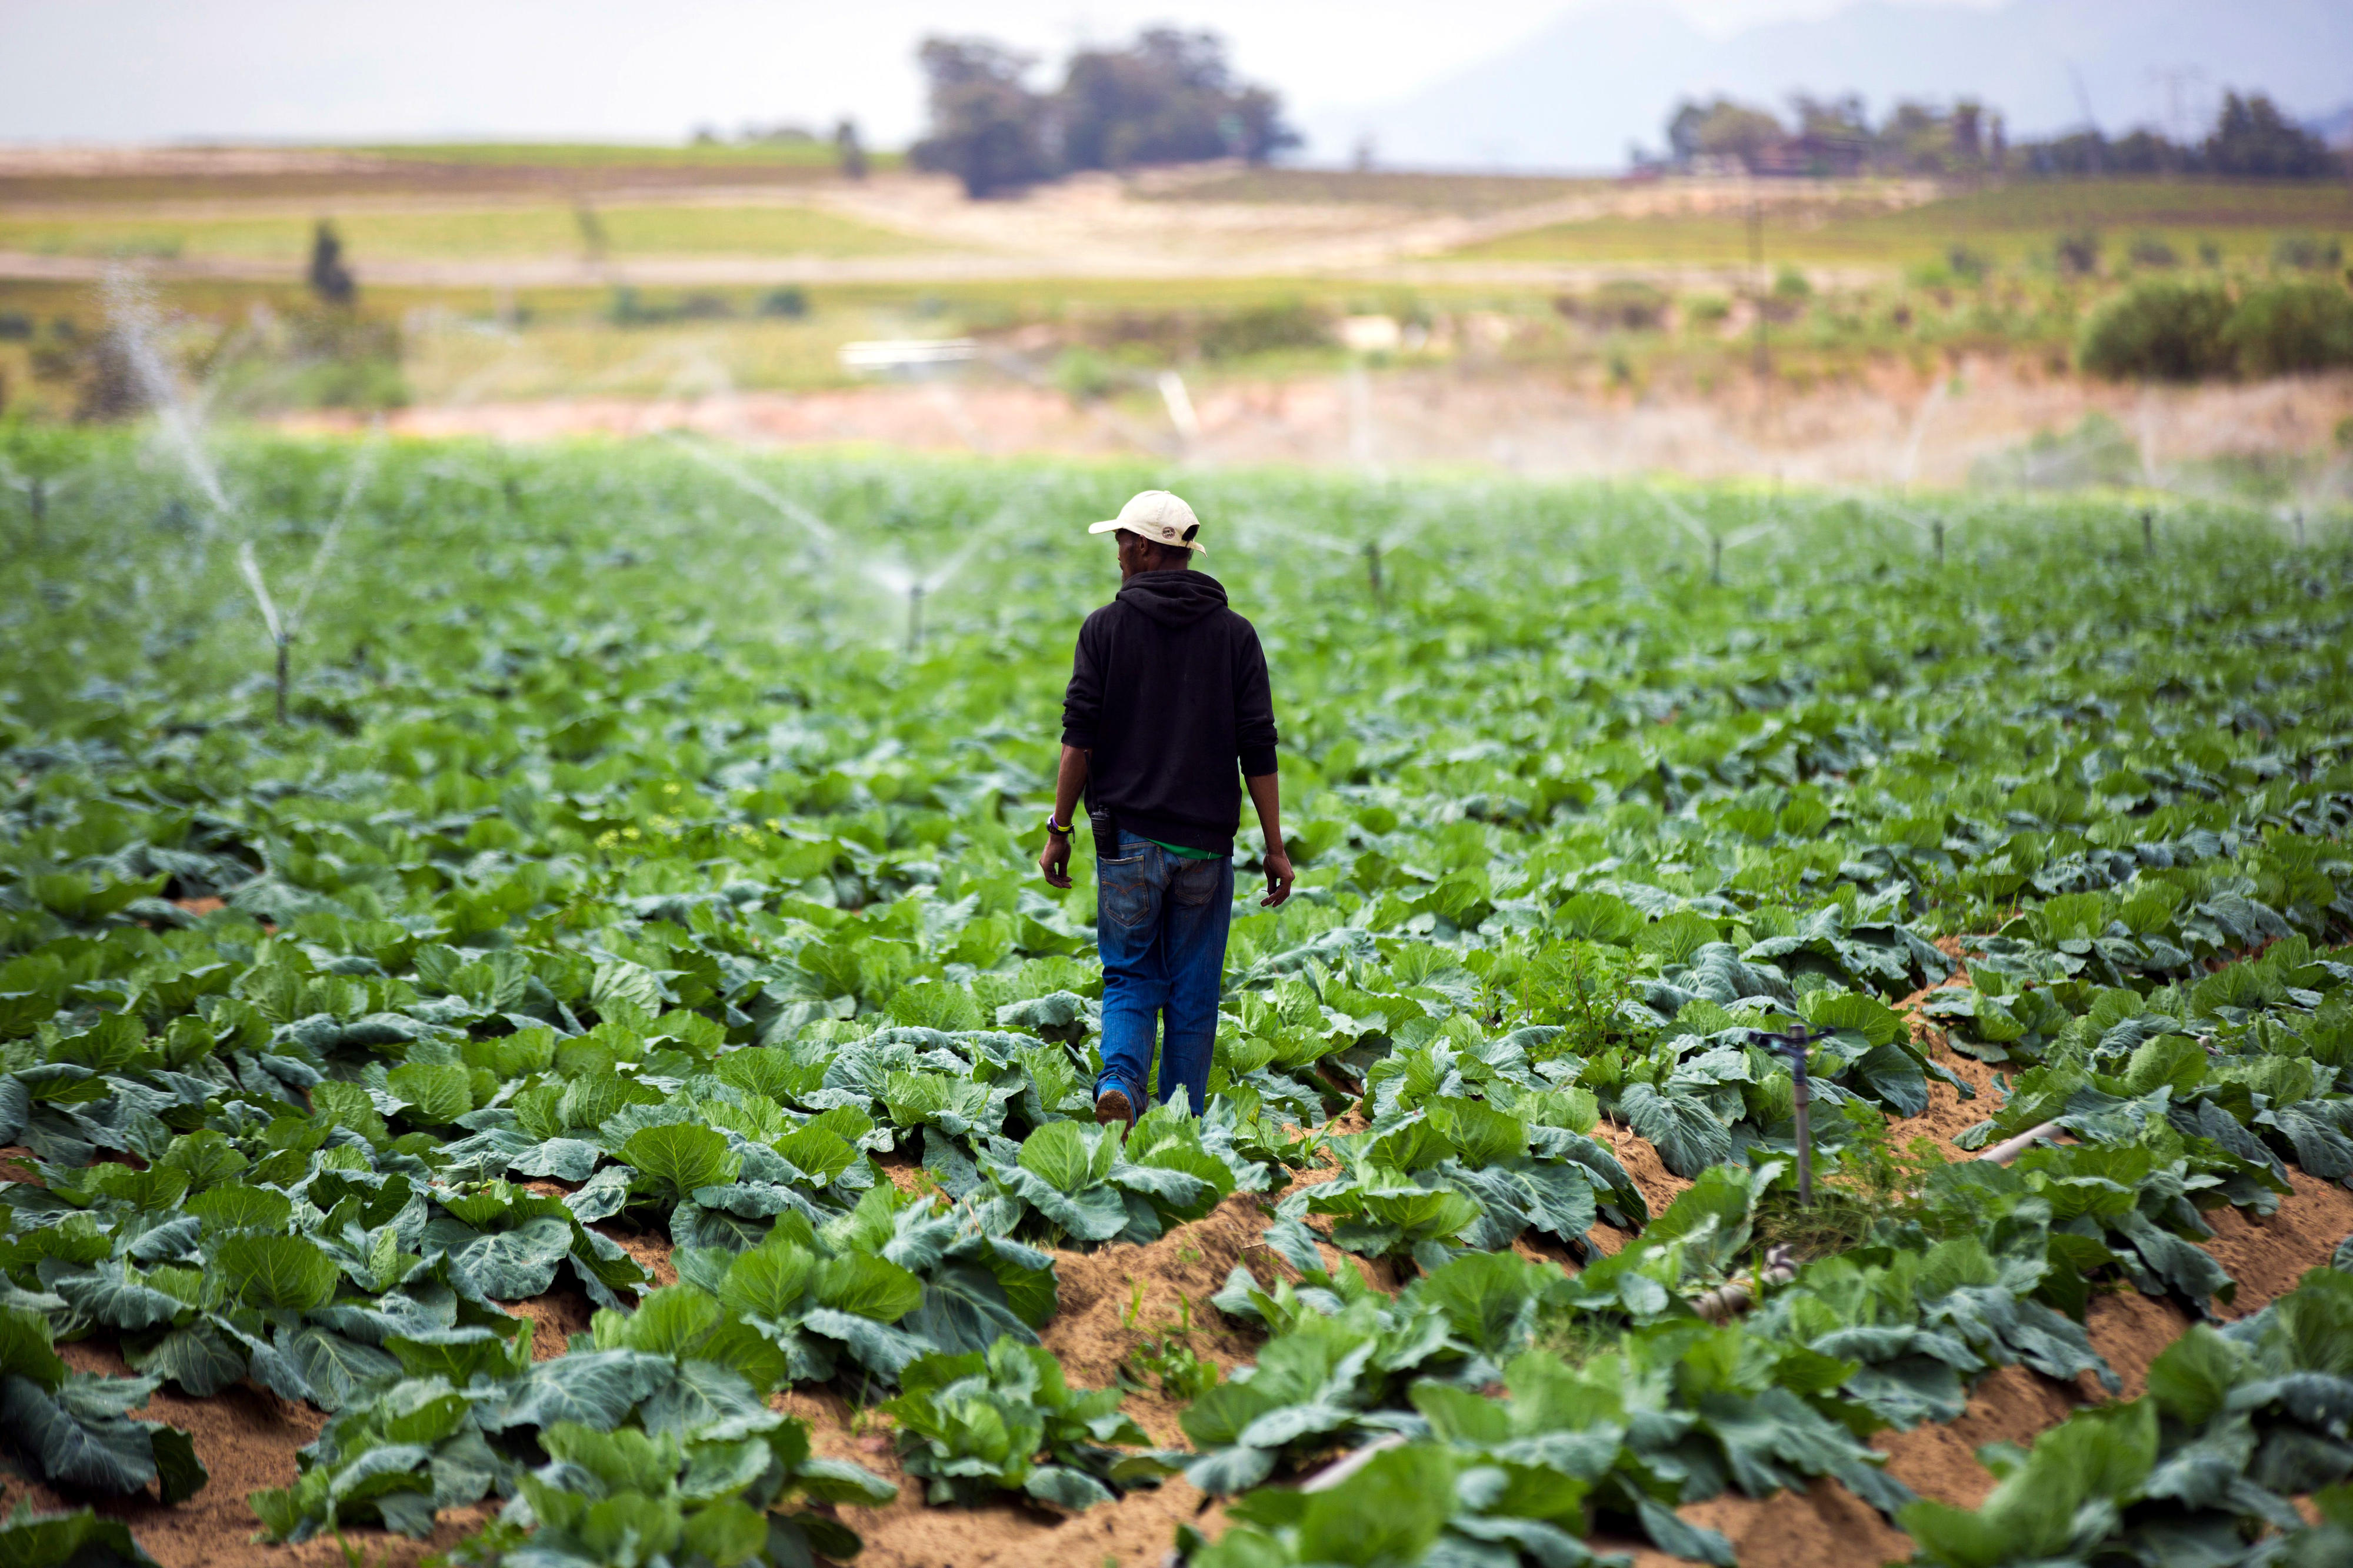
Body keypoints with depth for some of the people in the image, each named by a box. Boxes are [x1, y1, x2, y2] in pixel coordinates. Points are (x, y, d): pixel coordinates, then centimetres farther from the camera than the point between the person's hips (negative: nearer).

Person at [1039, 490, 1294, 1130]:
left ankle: (1120, 1082, -15)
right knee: (1194, 991, 10)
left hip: (1128, 836, -1)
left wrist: (1059, 829, 1)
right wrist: (1275, 847, 3)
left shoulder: (1105, 627, -1)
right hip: (1206, 842, 1)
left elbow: (1080, 737, -5)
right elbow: (1258, 750, 0)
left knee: (1129, 978, 9)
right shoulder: (1235, 633, 3)